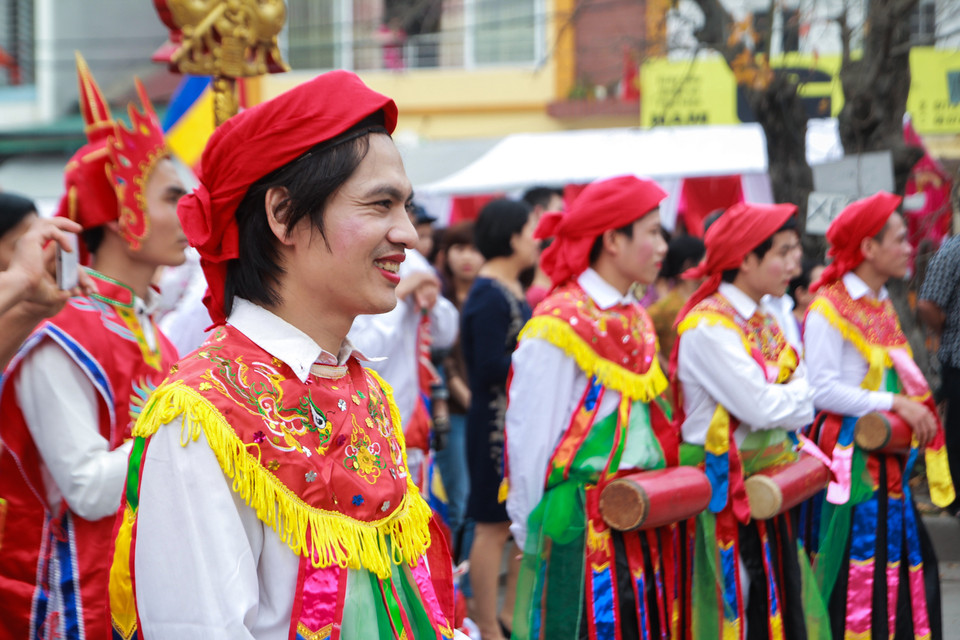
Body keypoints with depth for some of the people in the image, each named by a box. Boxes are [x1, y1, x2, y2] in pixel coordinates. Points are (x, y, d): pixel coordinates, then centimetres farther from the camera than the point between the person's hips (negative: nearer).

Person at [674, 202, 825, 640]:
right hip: (726, 490, -8)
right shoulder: (707, 327, -17)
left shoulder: (767, 322, 11)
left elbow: (804, 404, 11)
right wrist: (794, 397, -4)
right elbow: (760, 407, -22)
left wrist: (781, 402, -8)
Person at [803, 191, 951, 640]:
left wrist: (915, 407, 6)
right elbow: (822, 389, -19)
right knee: (855, 573, -7)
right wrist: (894, 404, -19)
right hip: (850, 459, -9)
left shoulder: (882, 306, 14)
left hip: (888, 459, 9)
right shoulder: (828, 308, -13)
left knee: (903, 563, 12)